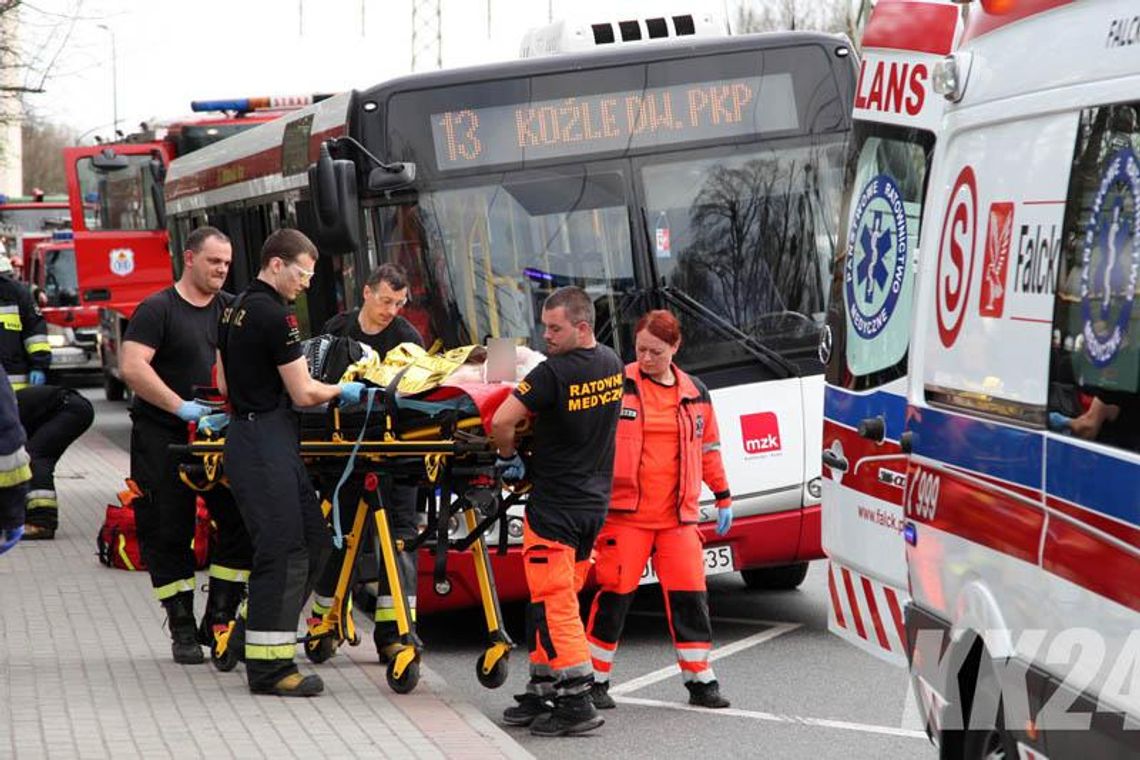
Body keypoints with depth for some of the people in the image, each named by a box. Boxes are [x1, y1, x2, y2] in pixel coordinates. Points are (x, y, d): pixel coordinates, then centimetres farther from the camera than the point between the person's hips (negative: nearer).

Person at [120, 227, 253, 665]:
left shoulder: (231, 309, 12)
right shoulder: (157, 309, -5)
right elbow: (132, 367, -16)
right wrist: (182, 407, -22)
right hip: (163, 439, -5)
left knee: (241, 522, -3)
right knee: (168, 534, 0)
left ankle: (218, 620, 6)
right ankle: (182, 629, 10)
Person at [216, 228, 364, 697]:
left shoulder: (236, 310, 16)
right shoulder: (275, 316, -14)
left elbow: (225, 384, 25)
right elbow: (304, 394, -12)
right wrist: (341, 391, 5)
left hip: (246, 434, 10)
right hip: (266, 443, -10)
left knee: (313, 540, 12)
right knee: (283, 551, -9)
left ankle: (252, 632, 18)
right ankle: (268, 667, -8)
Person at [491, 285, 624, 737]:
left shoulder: (554, 373, -20)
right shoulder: (612, 365, 6)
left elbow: (501, 421, -22)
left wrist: (508, 457, -1)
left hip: (554, 507, -8)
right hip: (593, 503, 8)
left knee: (553, 605, -5)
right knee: (554, 602, 15)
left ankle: (576, 703, -8)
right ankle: (542, 693, 19)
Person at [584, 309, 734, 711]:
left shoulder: (695, 394, 11)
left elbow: (709, 448, 21)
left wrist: (723, 497, 20)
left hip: (678, 515, 3)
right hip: (625, 511, -3)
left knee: (689, 594, 2)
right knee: (614, 592, -2)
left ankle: (700, 681, 11)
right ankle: (595, 680, 8)